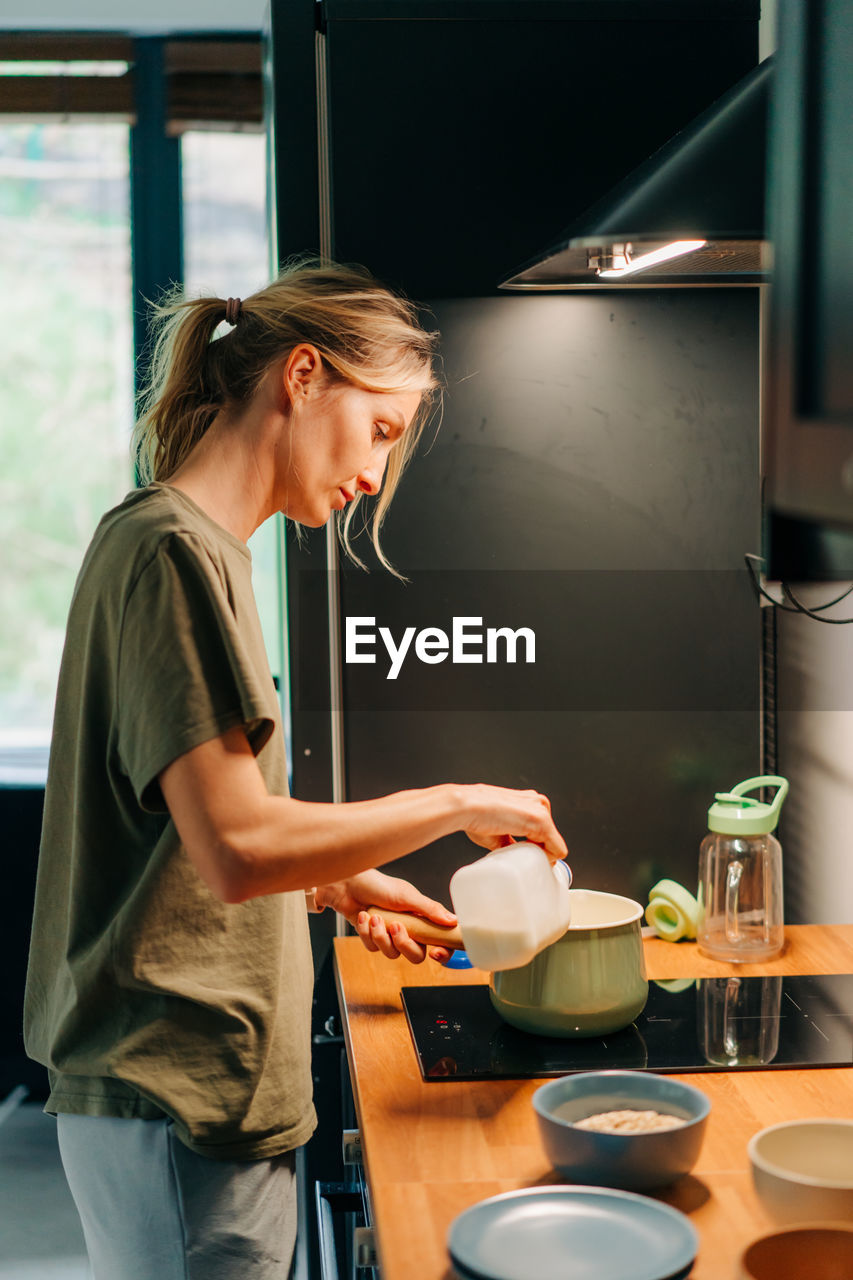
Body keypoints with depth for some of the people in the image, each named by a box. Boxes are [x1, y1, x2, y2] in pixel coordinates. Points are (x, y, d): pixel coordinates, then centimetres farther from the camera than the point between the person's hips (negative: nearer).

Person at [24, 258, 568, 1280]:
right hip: (182, 1110, -9)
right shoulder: (172, 551, -17)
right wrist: (456, 803, -15)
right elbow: (238, 849, -25)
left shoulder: (179, 542, 13)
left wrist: (335, 885, 15)